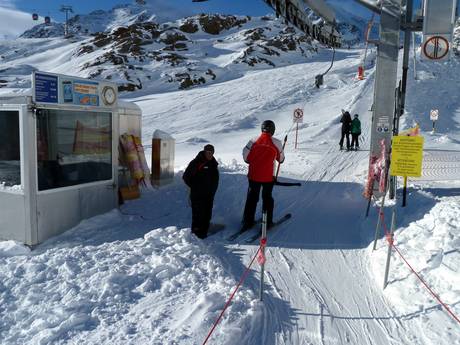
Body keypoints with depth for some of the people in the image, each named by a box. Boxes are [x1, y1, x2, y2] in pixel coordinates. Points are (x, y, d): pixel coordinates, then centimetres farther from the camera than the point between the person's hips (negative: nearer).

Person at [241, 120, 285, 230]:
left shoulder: (253, 141, -8)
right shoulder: (276, 143, -9)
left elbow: (246, 156, -3)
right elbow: (281, 158, 5)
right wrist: (281, 159, 28)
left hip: (253, 176, 1)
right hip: (268, 177, -1)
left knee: (251, 198, 15)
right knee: (267, 198, 15)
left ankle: (247, 222, 19)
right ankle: (267, 222, 20)